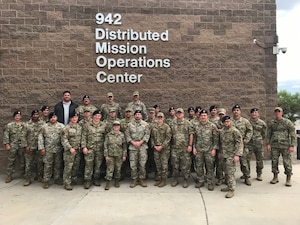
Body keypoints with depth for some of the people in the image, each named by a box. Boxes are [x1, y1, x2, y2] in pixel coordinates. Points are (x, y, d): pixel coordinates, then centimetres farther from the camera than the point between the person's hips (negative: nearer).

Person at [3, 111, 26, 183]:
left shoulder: (24, 125, 6)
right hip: (12, 145, -2)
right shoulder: (9, 125, 1)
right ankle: (9, 175, 12)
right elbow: (6, 135, -3)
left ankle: (23, 173, 22)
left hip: (22, 145, 2)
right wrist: (7, 144, -10)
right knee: (11, 161, 3)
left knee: (23, 160, 9)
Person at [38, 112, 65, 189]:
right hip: (48, 149, -1)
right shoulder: (45, 126, 2)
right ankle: (46, 181, 13)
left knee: (58, 165, 11)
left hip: (58, 149, 1)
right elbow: (40, 137, 2)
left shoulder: (61, 126, 1)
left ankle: (57, 179, 26)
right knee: (47, 165, 2)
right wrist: (41, 148, -4)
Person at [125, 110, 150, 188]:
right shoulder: (130, 124, 8)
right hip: (132, 146, 1)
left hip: (143, 146, -1)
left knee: (142, 164, 1)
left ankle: (142, 179, 14)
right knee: (133, 164, 2)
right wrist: (133, 142, -10)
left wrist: (140, 142, -12)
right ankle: (134, 180, 14)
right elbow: (127, 135, 3)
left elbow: (147, 135, -2)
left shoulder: (145, 124, 4)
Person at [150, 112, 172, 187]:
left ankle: (164, 180, 9)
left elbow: (168, 138, -9)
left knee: (164, 164, -1)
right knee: (158, 164, 10)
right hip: (156, 148, 4)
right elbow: (152, 137, 12)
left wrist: (162, 146, -15)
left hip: (165, 148, -4)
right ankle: (159, 179, 22)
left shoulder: (166, 127, -4)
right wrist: (154, 145, -2)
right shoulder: (153, 126, 9)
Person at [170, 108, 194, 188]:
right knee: (175, 165, 9)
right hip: (175, 148, 3)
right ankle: (175, 180, 23)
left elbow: (191, 134, -3)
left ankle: (186, 180, 15)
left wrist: (190, 145, -9)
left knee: (185, 165, 2)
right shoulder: (173, 123, 9)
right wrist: (170, 145, 8)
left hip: (185, 148, -3)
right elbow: (170, 135, 13)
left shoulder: (187, 123, -1)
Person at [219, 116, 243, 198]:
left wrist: (237, 155, -20)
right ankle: (229, 186, 29)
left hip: (231, 155, -7)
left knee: (230, 172, -7)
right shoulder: (221, 131, 9)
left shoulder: (235, 131, -13)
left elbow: (238, 143, -15)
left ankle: (231, 190, 0)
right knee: (226, 172, 16)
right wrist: (220, 152, 19)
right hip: (224, 154, 7)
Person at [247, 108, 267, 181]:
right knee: (246, 160, -1)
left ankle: (259, 175, 24)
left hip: (259, 145, 2)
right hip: (249, 144, -1)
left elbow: (264, 134, 14)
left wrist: (260, 141, 13)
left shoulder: (262, 123, 3)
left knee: (260, 160, 8)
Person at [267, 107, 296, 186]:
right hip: (274, 146, 3)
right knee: (274, 161, 6)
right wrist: (268, 144, 2)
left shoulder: (288, 122, -3)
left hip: (285, 146, -3)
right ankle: (275, 177, 19)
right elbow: (269, 134, 11)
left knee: (287, 162, 0)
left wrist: (292, 146, -10)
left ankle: (288, 179, 12)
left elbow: (293, 134, -4)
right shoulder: (272, 123, 7)